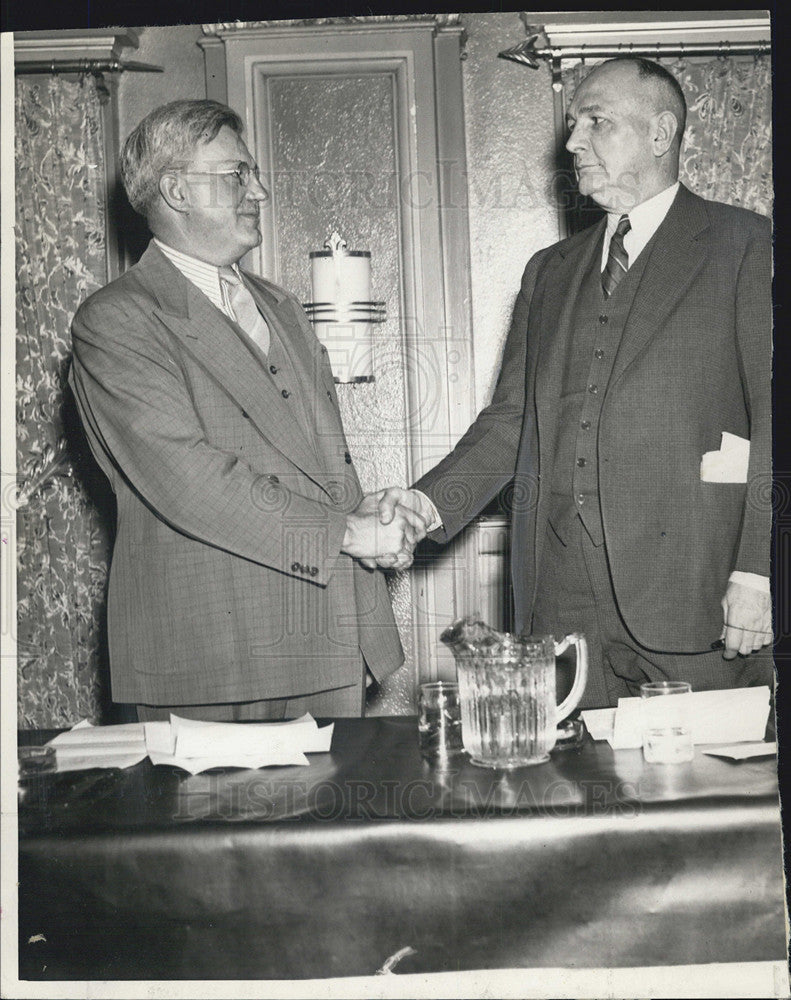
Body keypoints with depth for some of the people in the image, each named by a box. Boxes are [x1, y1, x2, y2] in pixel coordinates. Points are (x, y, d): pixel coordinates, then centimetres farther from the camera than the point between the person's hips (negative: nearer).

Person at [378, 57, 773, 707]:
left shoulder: (747, 246, 3)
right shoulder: (549, 271, 19)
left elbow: (773, 415, -4)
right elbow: (513, 419, 16)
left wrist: (758, 570, -13)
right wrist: (432, 500, 0)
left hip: (691, 585, -4)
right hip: (561, 593, 4)